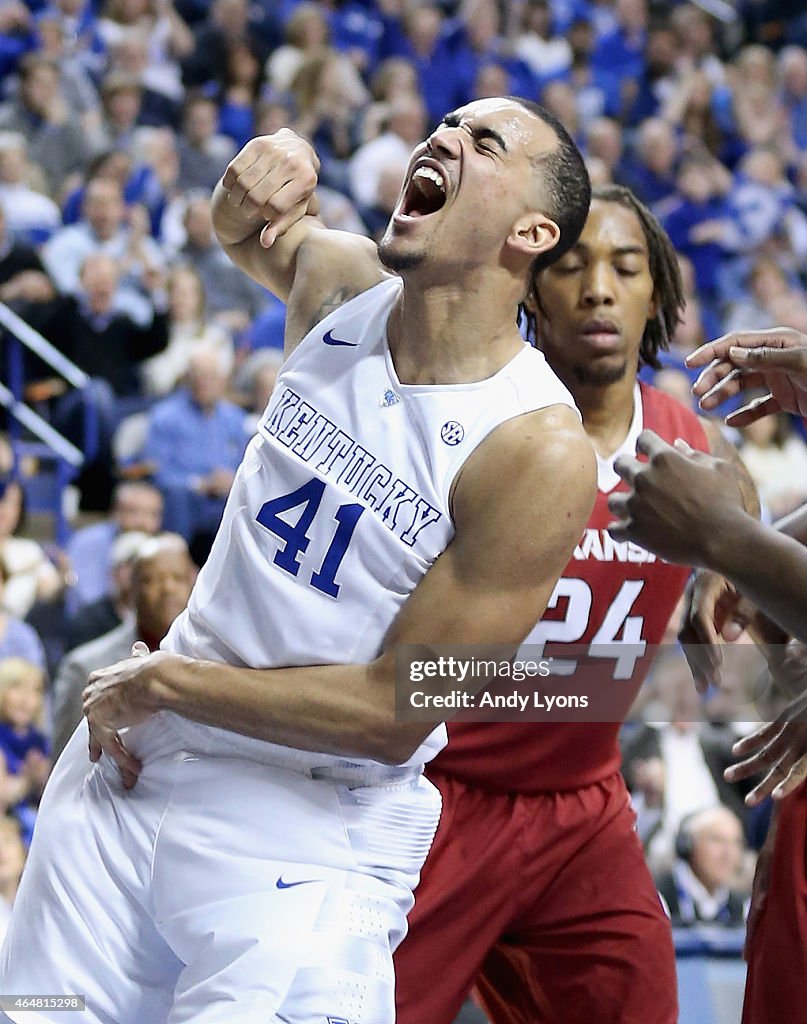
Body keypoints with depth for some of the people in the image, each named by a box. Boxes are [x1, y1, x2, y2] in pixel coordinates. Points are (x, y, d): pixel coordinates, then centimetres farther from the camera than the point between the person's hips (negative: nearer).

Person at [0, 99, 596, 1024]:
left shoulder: (539, 452, -21)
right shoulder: (337, 281, -2)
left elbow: (396, 714, -20)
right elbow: (252, 236, 24)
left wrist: (164, 682, -11)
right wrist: (248, 192, -2)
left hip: (313, 834, -6)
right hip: (126, 766, 6)